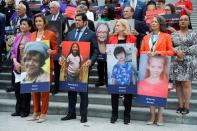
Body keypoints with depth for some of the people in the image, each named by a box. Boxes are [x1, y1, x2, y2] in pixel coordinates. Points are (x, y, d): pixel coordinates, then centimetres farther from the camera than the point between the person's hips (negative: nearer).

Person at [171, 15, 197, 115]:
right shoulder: (174, 34, 12)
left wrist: (184, 52, -14)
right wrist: (176, 52, -14)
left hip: (189, 62, -3)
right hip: (176, 62, 3)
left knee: (186, 84, -7)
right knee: (178, 83, 3)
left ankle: (186, 106, -1)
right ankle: (180, 105, 10)